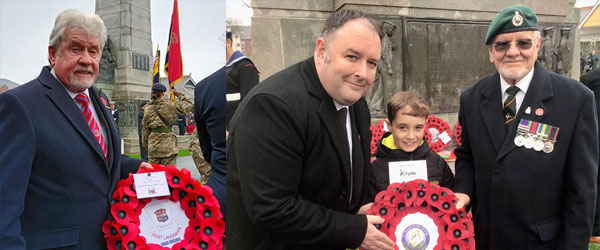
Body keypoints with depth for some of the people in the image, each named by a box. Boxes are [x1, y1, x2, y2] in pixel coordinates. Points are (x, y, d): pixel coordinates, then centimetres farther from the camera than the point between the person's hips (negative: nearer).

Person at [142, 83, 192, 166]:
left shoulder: (148, 110, 6)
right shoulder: (170, 106, -4)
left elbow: (145, 131, 10)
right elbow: (189, 105, 5)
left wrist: (147, 147, 20)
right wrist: (178, 94, 15)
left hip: (153, 147, 4)